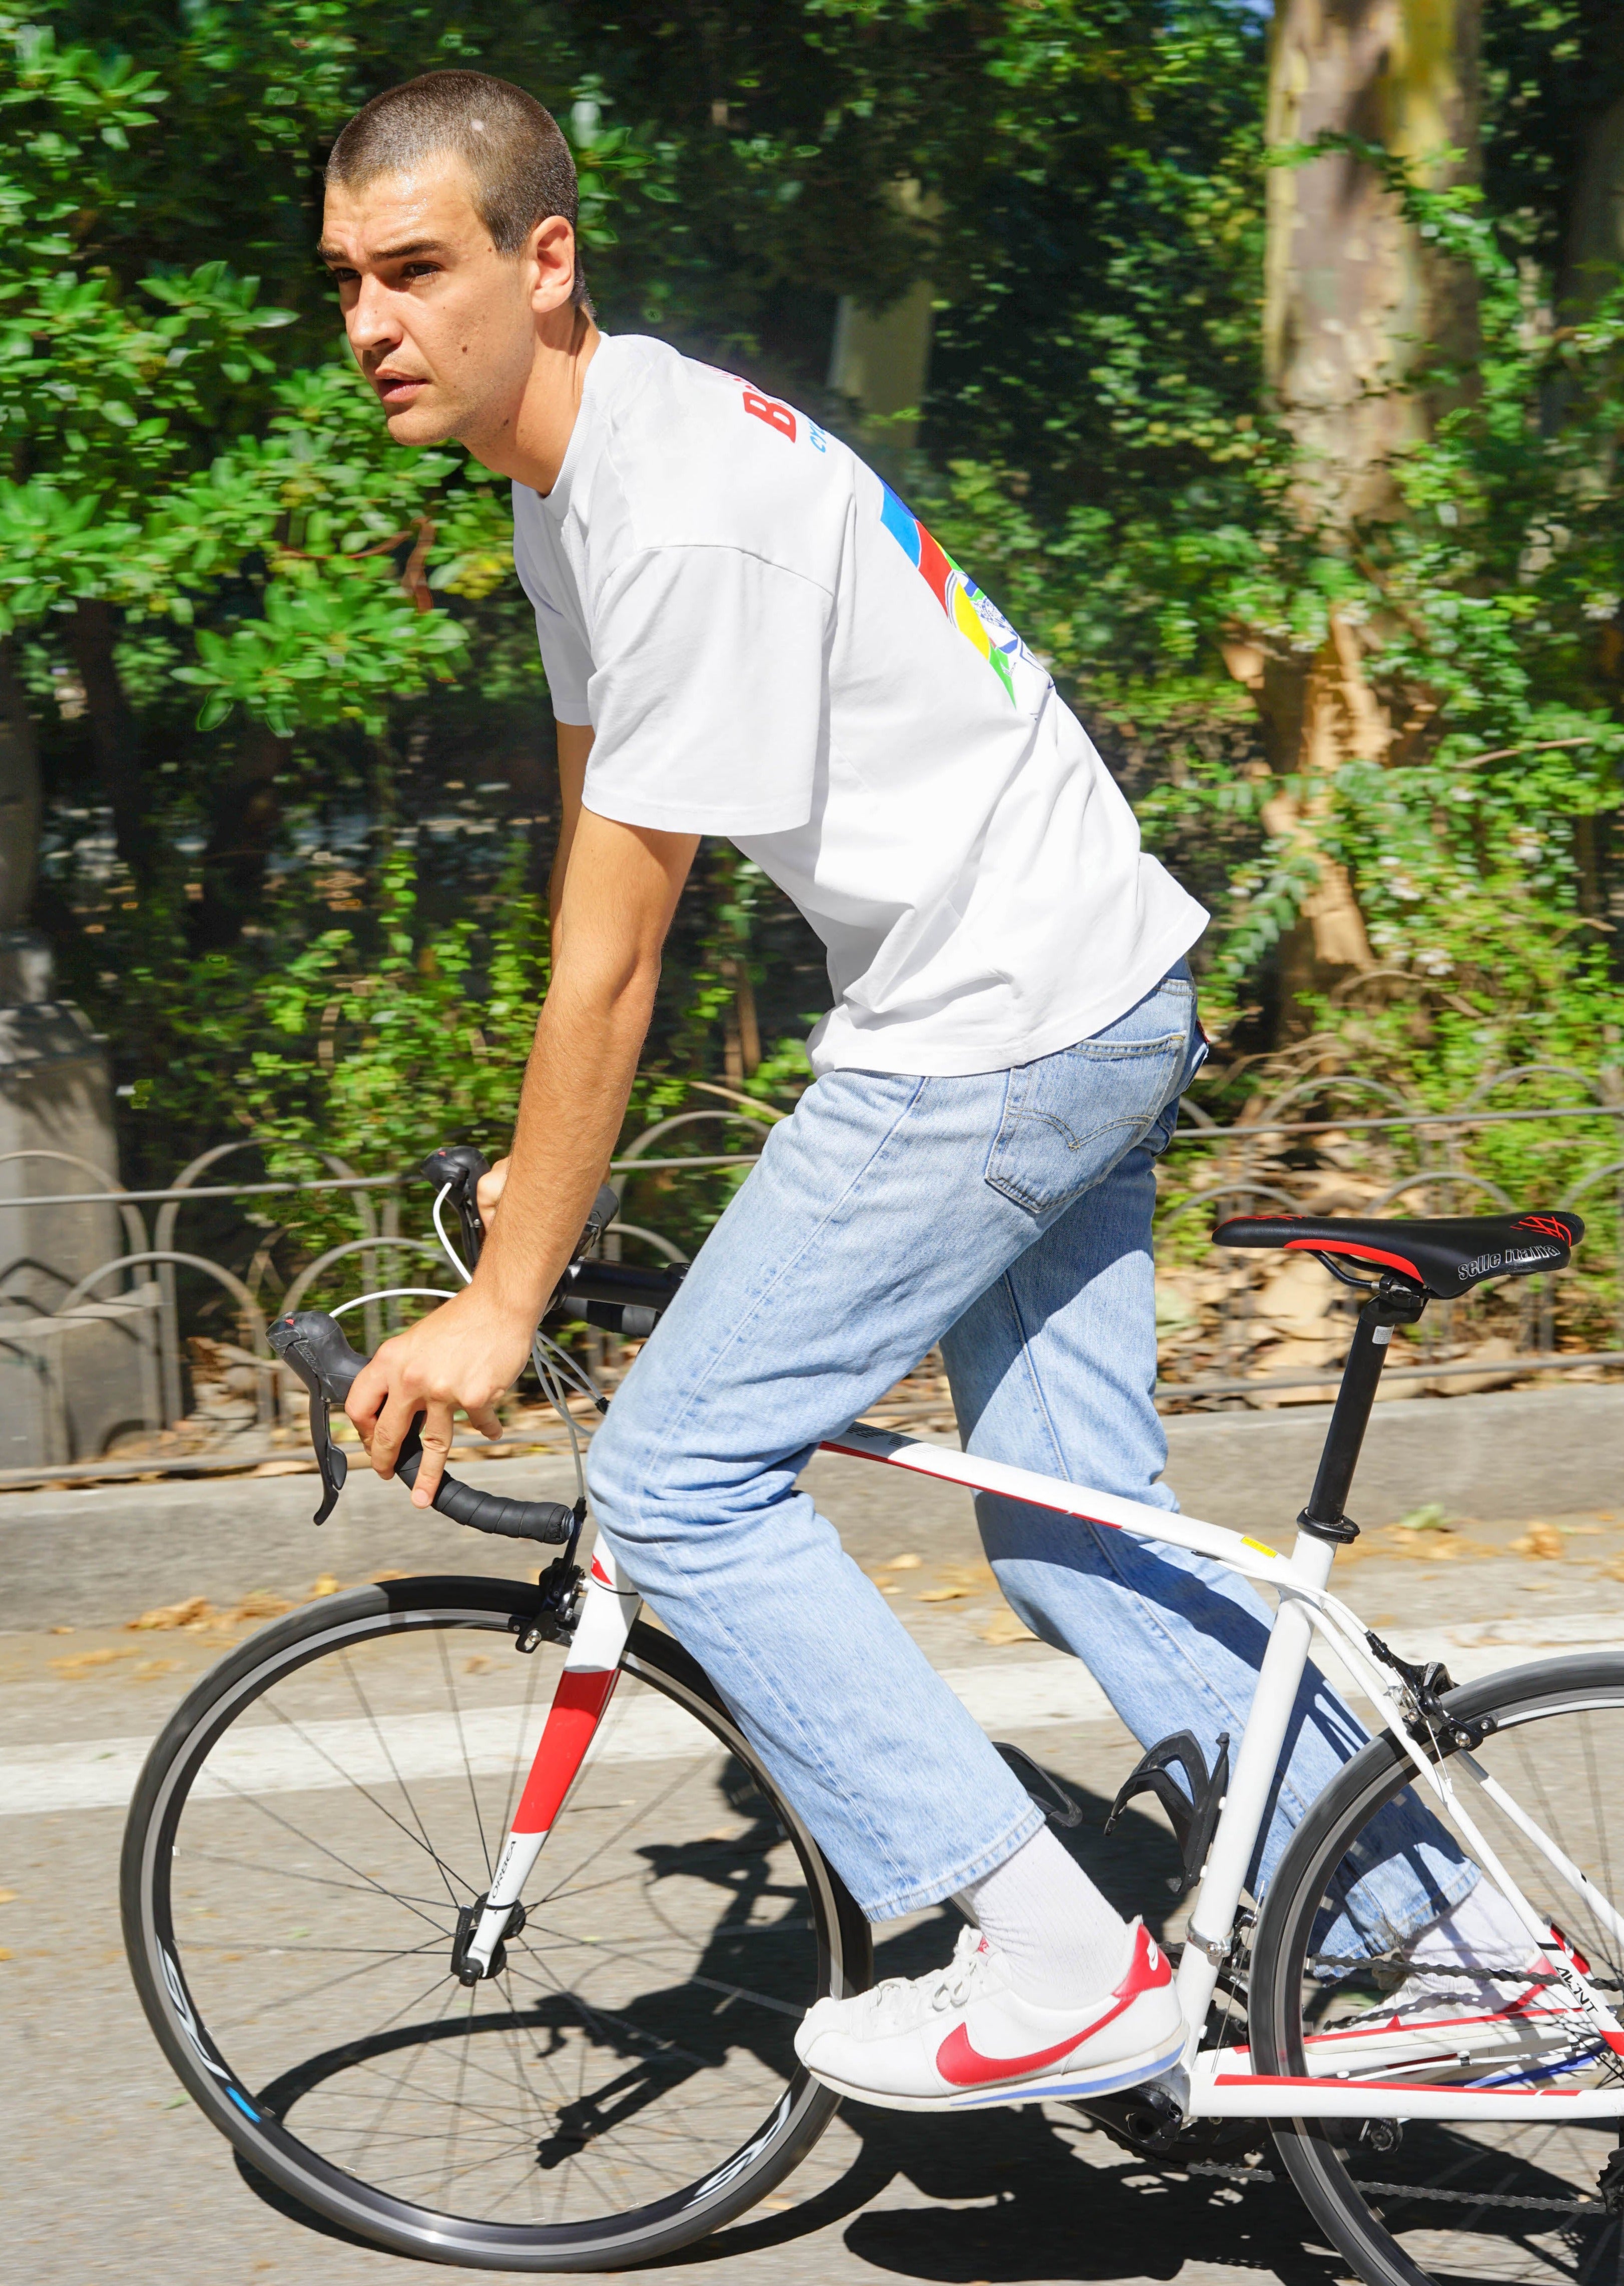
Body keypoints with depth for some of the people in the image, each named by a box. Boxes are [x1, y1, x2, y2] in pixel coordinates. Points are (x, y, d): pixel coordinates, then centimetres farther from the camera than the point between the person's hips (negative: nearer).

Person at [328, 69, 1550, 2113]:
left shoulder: (689, 511, -24)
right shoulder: (568, 470, 8)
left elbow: (611, 956, -20)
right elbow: (590, 829, 17)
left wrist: (502, 1304, -12)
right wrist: (544, 1170, 19)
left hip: (997, 1033, -10)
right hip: (1096, 1011, 10)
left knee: (675, 1481, -6)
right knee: (1074, 1536, 14)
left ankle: (1059, 1966, -4)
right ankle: (1435, 1925, 23)